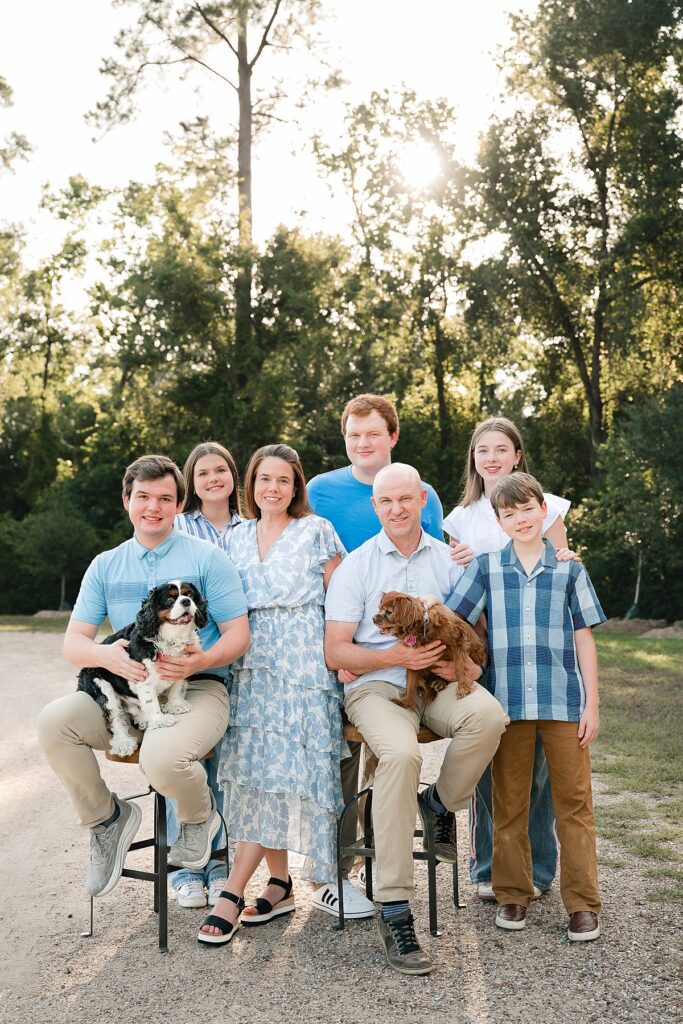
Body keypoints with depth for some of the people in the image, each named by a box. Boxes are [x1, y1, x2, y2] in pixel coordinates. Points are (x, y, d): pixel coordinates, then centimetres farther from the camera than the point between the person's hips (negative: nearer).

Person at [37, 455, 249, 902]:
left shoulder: (207, 558, 4)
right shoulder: (105, 566, 14)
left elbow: (238, 634, 0)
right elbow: (74, 642, 8)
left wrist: (201, 660, -22)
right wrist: (107, 655, -16)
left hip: (196, 690, -4)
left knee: (162, 756, -35)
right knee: (54, 721, -24)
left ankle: (200, 817, 4)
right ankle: (107, 818, 1)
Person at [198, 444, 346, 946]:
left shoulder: (317, 531, 3)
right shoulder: (238, 537, 17)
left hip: (303, 661, -5)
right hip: (252, 661, 5)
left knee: (281, 765, -11)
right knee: (255, 763, -2)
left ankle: (233, 892, -10)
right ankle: (280, 883, 9)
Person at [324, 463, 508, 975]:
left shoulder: (450, 561, 13)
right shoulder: (356, 566, 6)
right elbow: (336, 651, 0)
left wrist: (470, 662, -11)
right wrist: (396, 656, -16)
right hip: (375, 684, -2)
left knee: (488, 715, -32)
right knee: (401, 753, -35)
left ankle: (440, 804, -1)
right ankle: (394, 912, -26)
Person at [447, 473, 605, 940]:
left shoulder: (569, 570, 5)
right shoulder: (485, 567, 5)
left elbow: (584, 639, 7)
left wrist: (592, 703, 3)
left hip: (564, 703, 0)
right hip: (508, 703, 0)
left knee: (574, 801, 4)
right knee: (509, 804, 10)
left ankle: (583, 902, 14)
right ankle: (513, 893, 24)